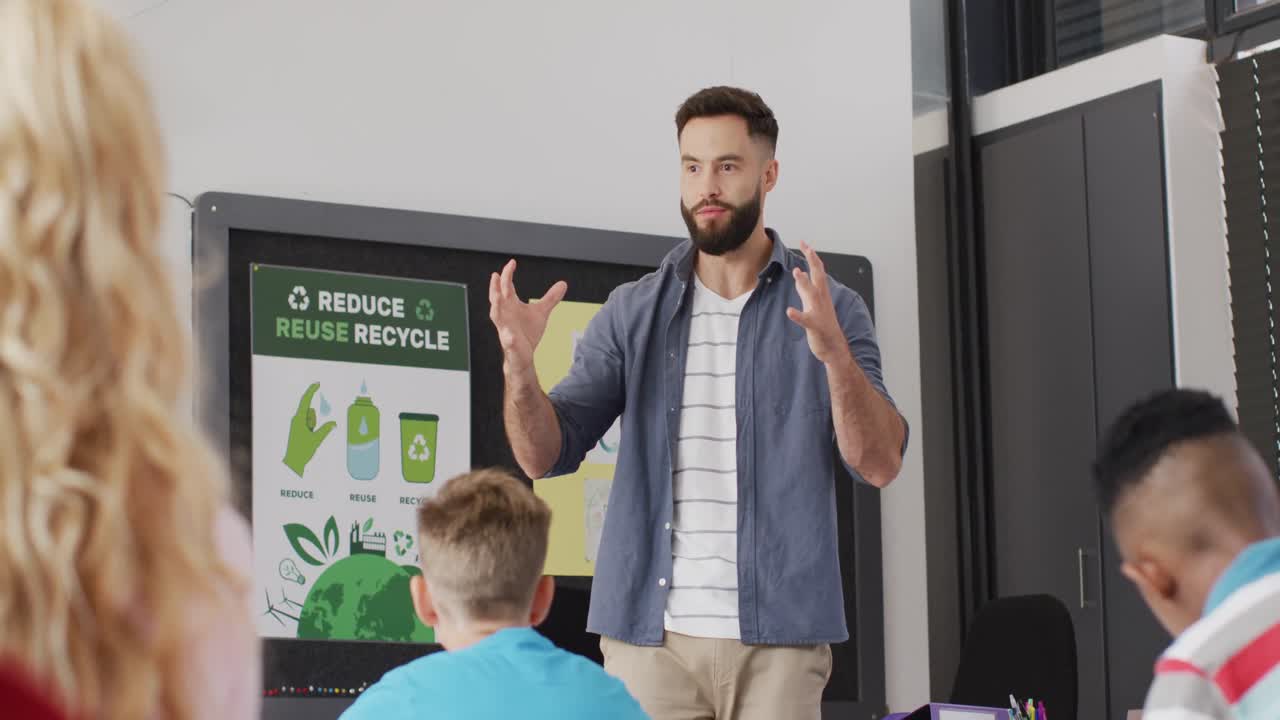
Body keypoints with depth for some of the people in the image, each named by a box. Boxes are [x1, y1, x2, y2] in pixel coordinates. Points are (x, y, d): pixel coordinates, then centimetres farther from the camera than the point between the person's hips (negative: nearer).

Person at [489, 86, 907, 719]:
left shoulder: (831, 310, 4)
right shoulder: (632, 313, 9)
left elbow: (880, 465, -6)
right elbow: (545, 455, 3)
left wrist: (835, 355, -23)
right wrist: (519, 364, -17)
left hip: (778, 639, -1)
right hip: (651, 634, 1)